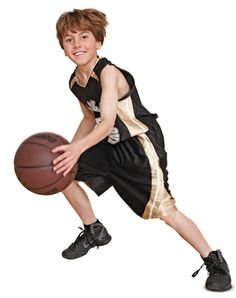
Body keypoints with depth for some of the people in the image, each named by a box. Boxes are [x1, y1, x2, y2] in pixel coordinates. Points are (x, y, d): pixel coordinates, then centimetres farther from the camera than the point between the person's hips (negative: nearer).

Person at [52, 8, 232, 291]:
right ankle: (95, 232, 26)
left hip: (141, 146, -9)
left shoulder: (108, 72, -24)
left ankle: (215, 261, 5)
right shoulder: (75, 82, 1)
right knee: (60, 172, 7)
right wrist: (69, 149, 5)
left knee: (164, 211, -12)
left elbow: (107, 122, -34)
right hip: (110, 146, 9)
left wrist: (78, 149, -48)